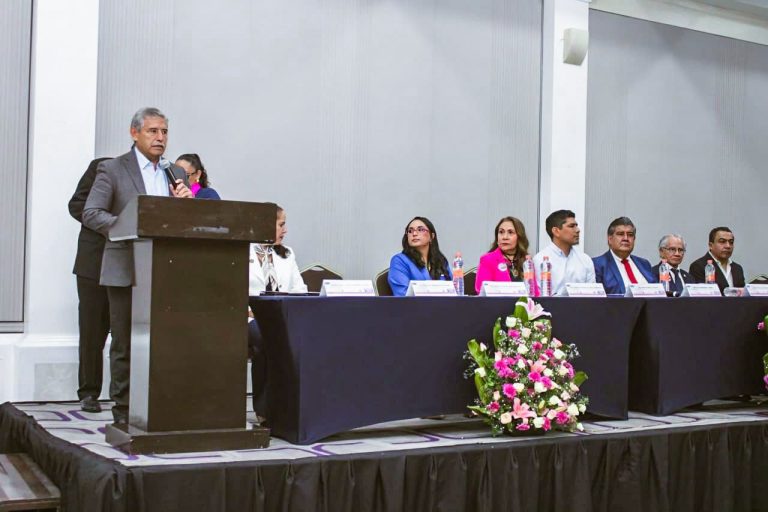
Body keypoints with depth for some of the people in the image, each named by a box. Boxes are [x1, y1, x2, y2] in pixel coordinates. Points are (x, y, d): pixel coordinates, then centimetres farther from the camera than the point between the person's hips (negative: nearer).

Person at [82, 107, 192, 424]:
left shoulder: (176, 173, 15)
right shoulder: (112, 170, 1)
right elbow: (91, 214, -7)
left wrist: (186, 201, -7)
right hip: (126, 270, -4)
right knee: (125, 344, 3)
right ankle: (124, 409, 12)